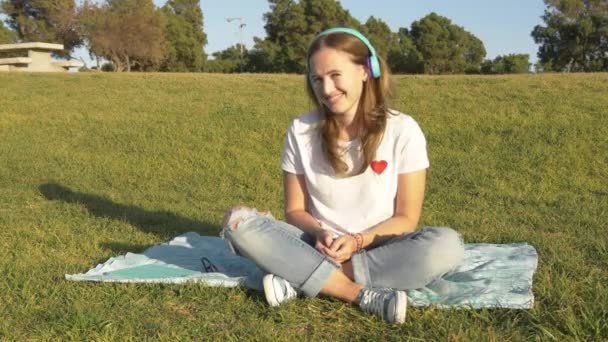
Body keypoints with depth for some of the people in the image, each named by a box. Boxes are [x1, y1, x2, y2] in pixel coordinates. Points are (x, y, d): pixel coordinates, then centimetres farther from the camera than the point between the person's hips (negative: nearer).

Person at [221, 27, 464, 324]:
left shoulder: (402, 130, -8)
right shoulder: (301, 132, -3)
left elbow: (406, 218, -5)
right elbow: (295, 210, 2)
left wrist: (358, 241, -21)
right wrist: (319, 233, -20)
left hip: (378, 250, -1)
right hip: (318, 248, 1)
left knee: (446, 245, -32)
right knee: (237, 221, -24)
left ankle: (302, 279, -25)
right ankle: (365, 296, -28)